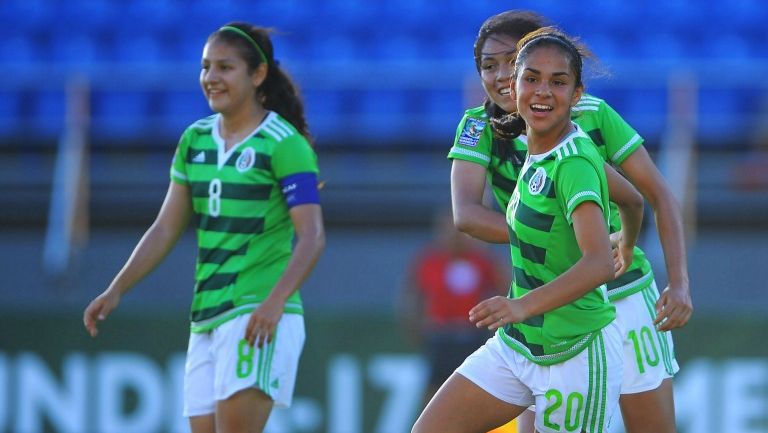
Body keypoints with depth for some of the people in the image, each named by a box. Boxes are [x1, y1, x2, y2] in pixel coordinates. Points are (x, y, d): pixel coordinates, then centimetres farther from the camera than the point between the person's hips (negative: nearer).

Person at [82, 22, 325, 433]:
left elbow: (312, 237, -14)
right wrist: (116, 290, 7)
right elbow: (165, 229, 17)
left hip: (259, 316, -7)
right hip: (206, 318, 7)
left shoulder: (284, 144, -7)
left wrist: (274, 302, -28)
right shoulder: (195, 141, 13)